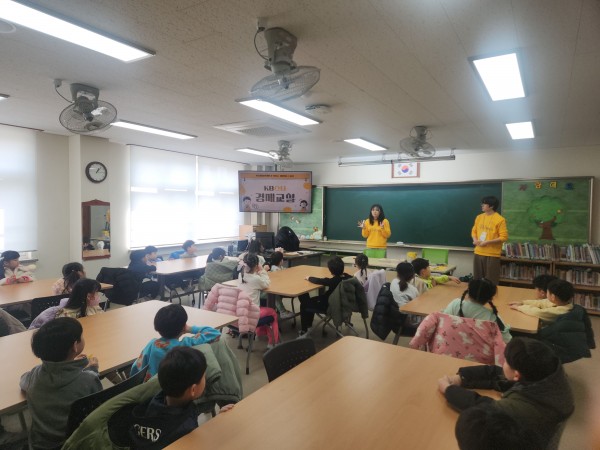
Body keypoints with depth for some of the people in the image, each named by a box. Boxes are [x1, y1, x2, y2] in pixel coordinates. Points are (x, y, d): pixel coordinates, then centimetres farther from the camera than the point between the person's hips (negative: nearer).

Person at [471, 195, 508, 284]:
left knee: (491, 281, 1)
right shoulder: (479, 217, 8)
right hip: (478, 253, 6)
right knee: (477, 279, 13)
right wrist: (475, 239, -3)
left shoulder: (500, 219, -11)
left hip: (492, 255, -6)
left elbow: (504, 237, -13)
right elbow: (474, 231, 18)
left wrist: (487, 242, -19)